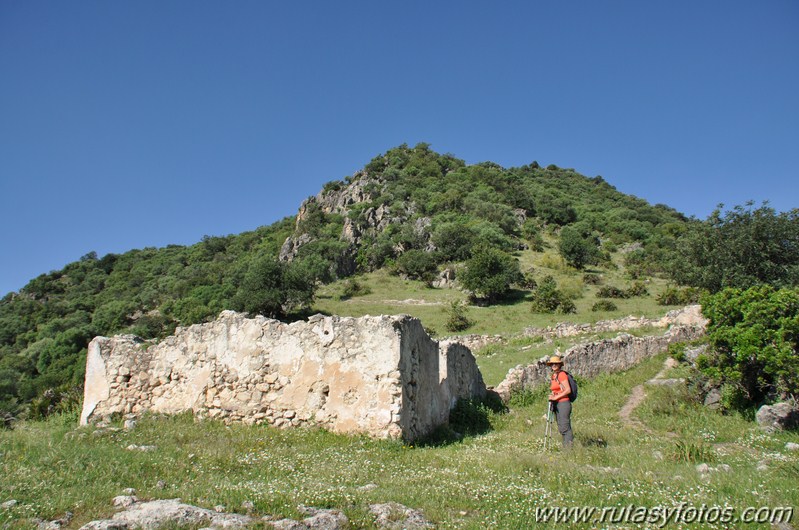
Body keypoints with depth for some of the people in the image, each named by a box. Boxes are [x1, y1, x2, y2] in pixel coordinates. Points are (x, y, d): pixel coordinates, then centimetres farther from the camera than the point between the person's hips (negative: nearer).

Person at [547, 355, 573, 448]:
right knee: (561, 428, 10)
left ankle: (569, 447, -3)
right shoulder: (553, 376, 14)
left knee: (564, 427, -8)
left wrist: (556, 397, -14)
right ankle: (565, 447, 16)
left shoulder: (562, 374, -11)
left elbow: (568, 390, -16)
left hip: (563, 403, -8)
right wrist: (552, 396, 5)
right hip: (556, 404, 9)